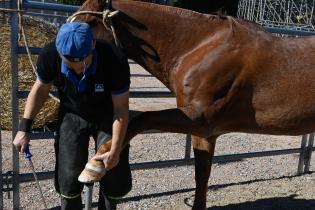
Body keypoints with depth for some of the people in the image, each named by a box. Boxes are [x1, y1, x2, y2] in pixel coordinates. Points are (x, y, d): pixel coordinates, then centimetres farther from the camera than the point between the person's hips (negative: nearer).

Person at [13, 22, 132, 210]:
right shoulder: (49, 55, -27)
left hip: (107, 116, -1)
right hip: (73, 115, 2)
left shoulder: (115, 60, -33)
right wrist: (24, 129, -6)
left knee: (116, 178, 0)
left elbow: (121, 108, -23)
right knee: (69, 177, 0)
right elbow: (41, 89, -6)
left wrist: (115, 151, -21)